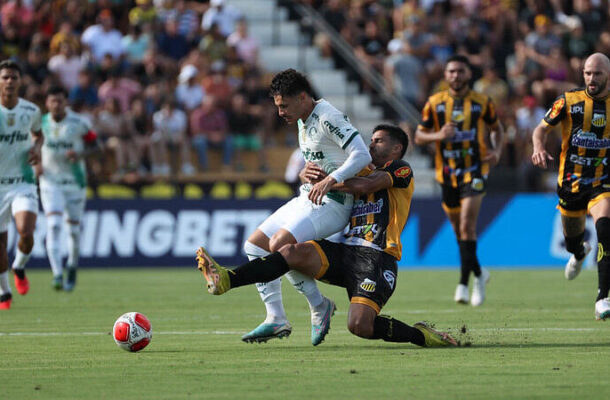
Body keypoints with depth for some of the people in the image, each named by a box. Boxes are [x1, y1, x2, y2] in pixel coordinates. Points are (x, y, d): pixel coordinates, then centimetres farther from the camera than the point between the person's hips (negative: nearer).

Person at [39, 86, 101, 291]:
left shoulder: (79, 123, -6)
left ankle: (72, 267, 35)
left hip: (75, 182, 0)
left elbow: (95, 145, 1)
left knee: (73, 228, 8)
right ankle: (57, 274, -24)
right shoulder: (40, 123, -1)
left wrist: (80, 154, -18)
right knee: (53, 226, -18)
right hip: (50, 183, 0)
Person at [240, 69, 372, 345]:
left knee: (279, 244, -25)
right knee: (254, 244, 4)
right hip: (307, 198, 10)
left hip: (332, 203, -10)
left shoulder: (329, 118, -16)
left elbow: (362, 155, -25)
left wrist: (329, 180, -33)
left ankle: (319, 306, -8)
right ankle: (276, 319, 0)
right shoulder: (303, 120, 14)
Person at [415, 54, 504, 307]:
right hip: (447, 173, 3)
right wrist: (438, 135, -15)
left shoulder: (482, 103, 0)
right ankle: (479, 274, 33)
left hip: (474, 171, -3)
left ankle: (464, 284, -14)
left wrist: (497, 150, -4)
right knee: (458, 230, 11)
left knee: (467, 226, -17)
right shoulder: (435, 103, 2)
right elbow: (419, 136, 5)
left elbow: (496, 128, 15)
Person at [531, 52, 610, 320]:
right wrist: (539, 147, -22)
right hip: (571, 180, 1)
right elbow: (541, 129, 0)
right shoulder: (569, 101, -5)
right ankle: (579, 253, 59)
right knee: (572, 237, 17)